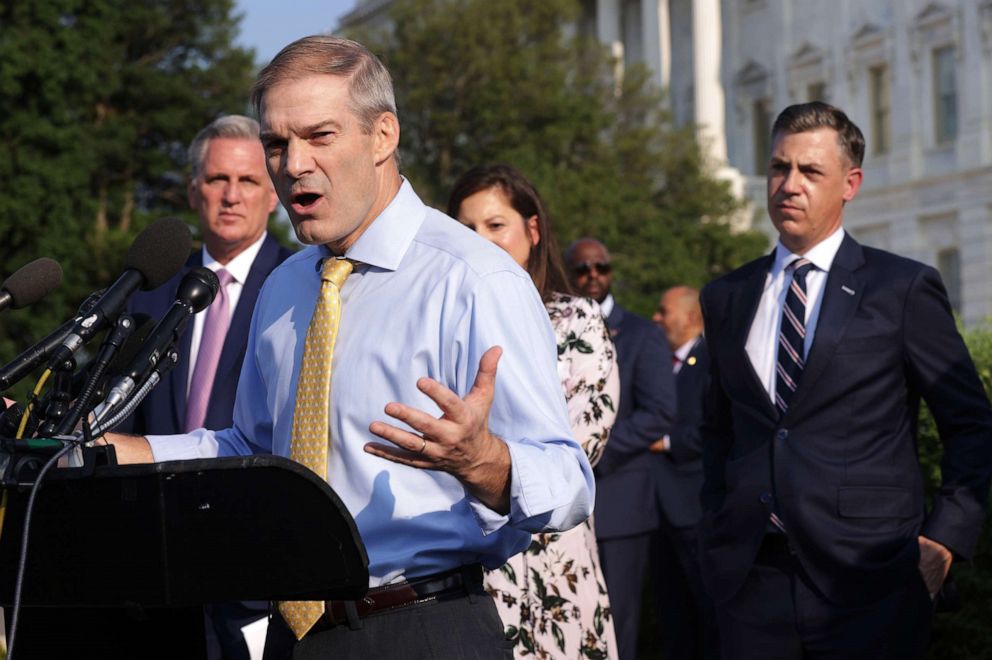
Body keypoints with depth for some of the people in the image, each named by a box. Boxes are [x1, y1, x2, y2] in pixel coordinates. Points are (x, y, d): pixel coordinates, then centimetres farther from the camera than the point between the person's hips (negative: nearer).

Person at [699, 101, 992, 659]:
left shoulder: (904, 289, 1)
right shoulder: (726, 299, 13)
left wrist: (944, 539, -5)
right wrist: (717, 533, 11)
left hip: (868, 586, -3)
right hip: (751, 584, 3)